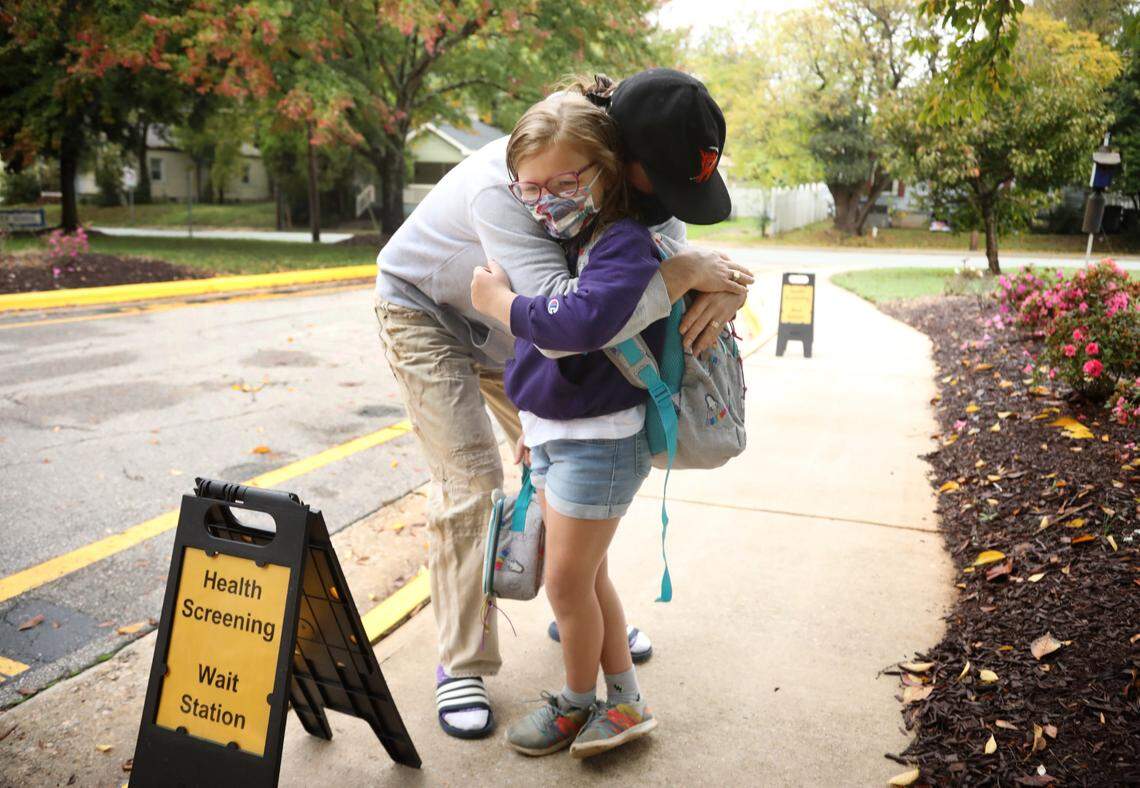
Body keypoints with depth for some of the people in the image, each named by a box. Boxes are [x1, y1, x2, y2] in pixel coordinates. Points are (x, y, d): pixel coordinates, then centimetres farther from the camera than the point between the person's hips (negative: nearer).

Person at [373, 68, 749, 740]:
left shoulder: (636, 182, -20)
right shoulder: (503, 183, -43)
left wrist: (725, 289, -41)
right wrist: (683, 273, -49)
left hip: (502, 324, 6)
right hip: (424, 312, -6)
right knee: (470, 481, -13)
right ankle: (462, 664, 3)